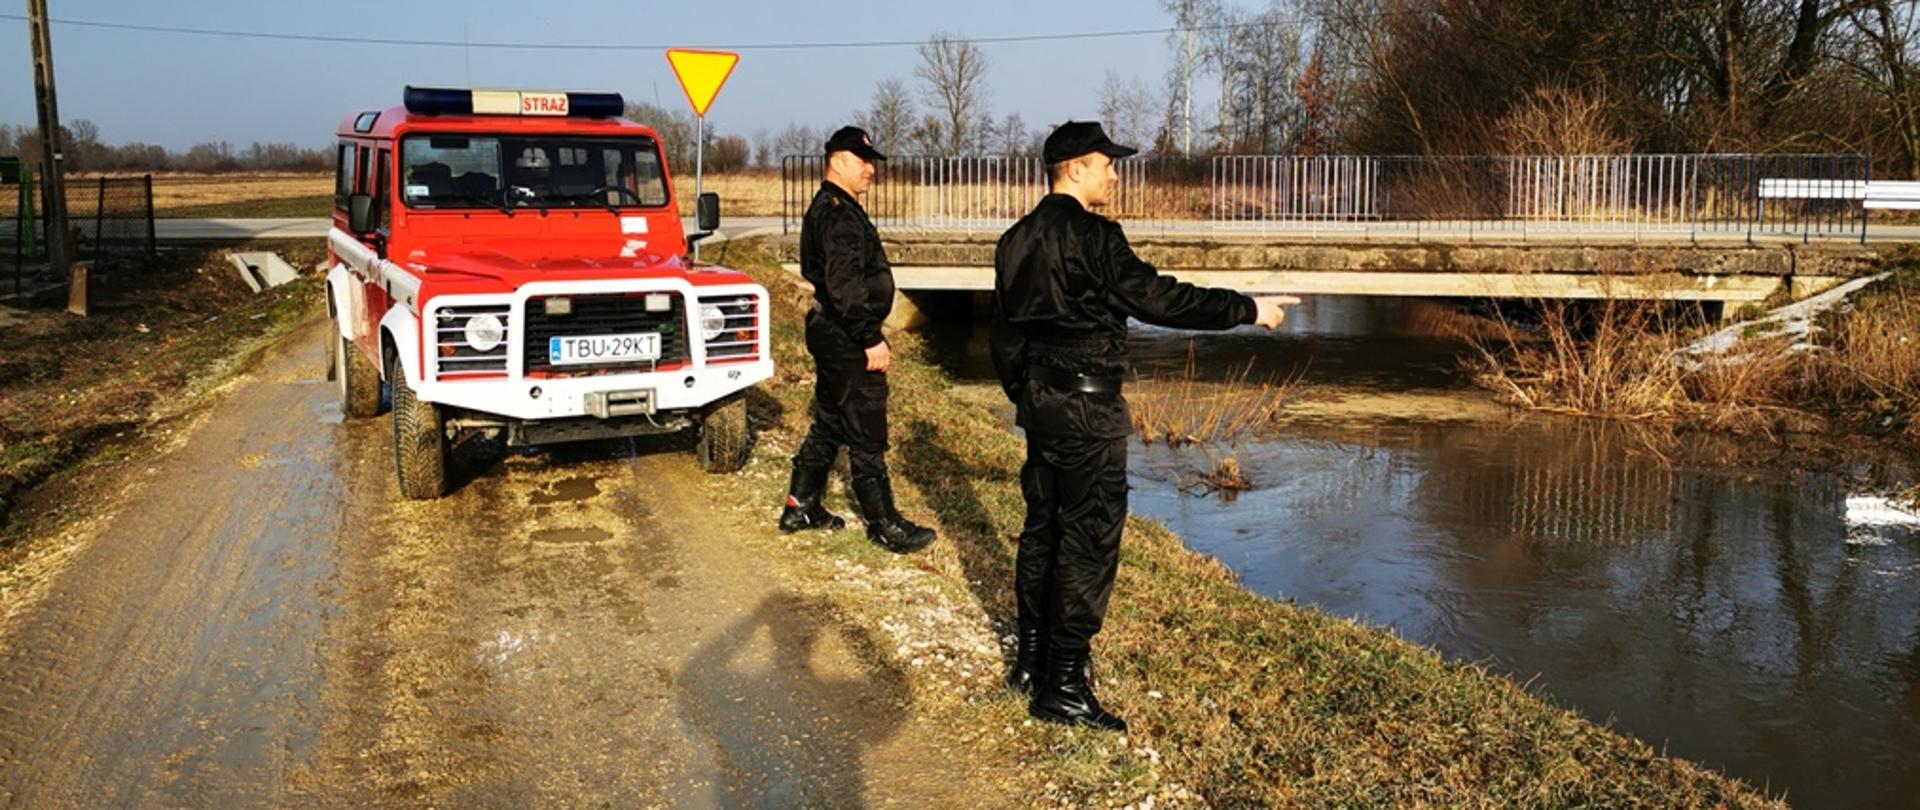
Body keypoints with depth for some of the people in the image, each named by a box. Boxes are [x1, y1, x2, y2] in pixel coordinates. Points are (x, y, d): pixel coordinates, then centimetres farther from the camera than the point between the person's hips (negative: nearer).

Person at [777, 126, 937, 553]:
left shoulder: (827, 209, 16)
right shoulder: (839, 214, -18)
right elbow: (844, 286, -26)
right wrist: (871, 339, -24)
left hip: (833, 336, 11)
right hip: (848, 341, -11)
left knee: (828, 425, 19)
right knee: (866, 437, -4)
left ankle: (800, 507, 27)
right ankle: (884, 525, 3)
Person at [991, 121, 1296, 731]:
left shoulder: (1017, 239, 10)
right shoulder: (1091, 235, -16)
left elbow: (1003, 331, 15)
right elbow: (1157, 298, -19)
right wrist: (1249, 309, -12)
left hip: (1038, 399, 9)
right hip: (1086, 405, -9)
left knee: (1043, 526, 17)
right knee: (1090, 538, -3)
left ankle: (1030, 659, 27)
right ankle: (1062, 686, 0)